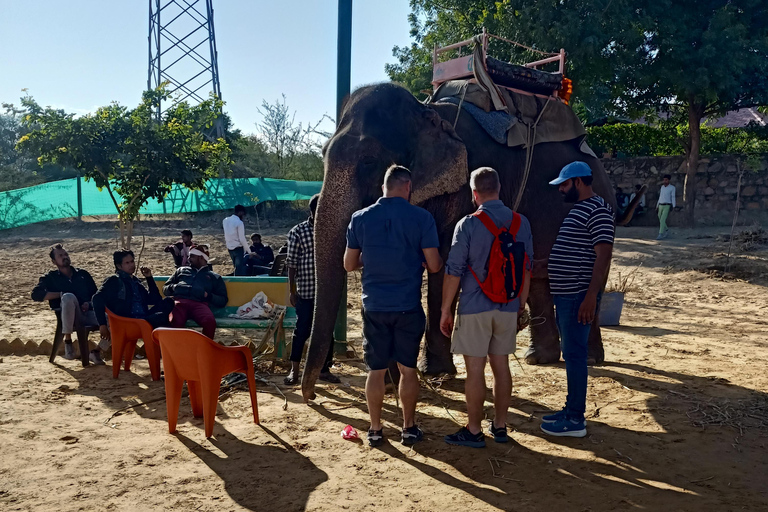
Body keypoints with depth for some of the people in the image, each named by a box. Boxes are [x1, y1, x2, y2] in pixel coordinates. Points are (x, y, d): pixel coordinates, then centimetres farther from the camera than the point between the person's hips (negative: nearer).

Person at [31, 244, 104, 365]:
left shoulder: (83, 274, 22)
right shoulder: (51, 278, 15)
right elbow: (36, 294, 0)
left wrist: (89, 304, -2)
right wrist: (61, 294, -9)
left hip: (88, 313, 3)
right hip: (70, 317, -3)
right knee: (69, 296, -37)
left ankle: (96, 352, -5)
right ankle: (67, 340, -23)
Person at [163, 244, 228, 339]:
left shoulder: (214, 277, 26)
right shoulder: (181, 270, 34)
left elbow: (223, 301, 17)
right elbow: (165, 289, 29)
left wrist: (207, 295, -2)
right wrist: (173, 287, 5)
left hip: (199, 304, -1)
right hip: (179, 301, 1)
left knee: (210, 321, -37)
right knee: (176, 322, -37)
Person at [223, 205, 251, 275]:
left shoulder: (225, 220, 7)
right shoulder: (239, 223, -15)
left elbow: (225, 236, 9)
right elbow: (242, 239, -15)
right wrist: (249, 251, -8)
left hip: (229, 248, 7)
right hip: (238, 248, -7)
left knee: (237, 268, 17)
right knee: (241, 269, -3)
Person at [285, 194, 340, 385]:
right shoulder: (297, 232, -4)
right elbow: (292, 263, -4)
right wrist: (292, 291, -7)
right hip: (306, 290, -3)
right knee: (302, 330, 1)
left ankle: (325, 369, 21)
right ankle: (294, 371, 14)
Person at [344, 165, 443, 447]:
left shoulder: (360, 218, 0)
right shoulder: (421, 218, -7)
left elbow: (349, 264, 5)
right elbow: (434, 265, -6)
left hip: (374, 306, 2)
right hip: (408, 307, -1)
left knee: (376, 370, 10)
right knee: (408, 368, 11)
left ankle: (375, 430, 19)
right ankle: (409, 428, 22)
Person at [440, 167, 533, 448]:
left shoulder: (468, 224, -11)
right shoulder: (521, 223, 3)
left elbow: (454, 271, -11)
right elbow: (526, 268, 8)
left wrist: (445, 310, -3)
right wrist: (520, 306, 17)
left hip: (475, 308, -5)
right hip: (507, 308, 5)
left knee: (475, 369, 2)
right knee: (501, 365, 14)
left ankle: (474, 432, 12)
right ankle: (500, 426, 24)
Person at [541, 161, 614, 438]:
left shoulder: (597, 210, -13)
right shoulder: (578, 208, 17)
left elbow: (603, 255, -20)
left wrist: (591, 297, -25)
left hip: (578, 297, -10)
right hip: (565, 295, 10)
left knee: (574, 355, -5)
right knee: (570, 354, 15)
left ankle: (575, 420, 3)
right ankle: (571, 409, 26)